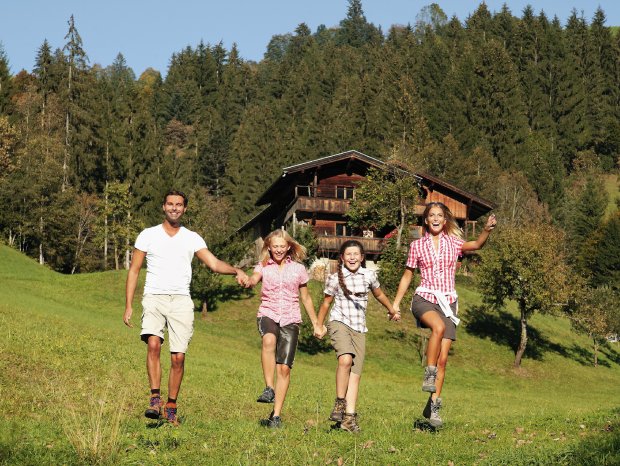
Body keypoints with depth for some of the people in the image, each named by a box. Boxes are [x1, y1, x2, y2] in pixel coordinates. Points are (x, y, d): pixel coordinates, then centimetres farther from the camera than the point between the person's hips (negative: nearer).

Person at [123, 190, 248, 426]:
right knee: (154, 344, -25)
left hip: (181, 301, 2)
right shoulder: (148, 235, 7)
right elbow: (134, 270, 9)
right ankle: (155, 398, -22)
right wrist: (128, 305, 2)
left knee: (178, 357, -2)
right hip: (154, 298, -1)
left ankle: (171, 407, 10)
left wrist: (236, 270, -18)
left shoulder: (192, 239, 11)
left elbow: (214, 263, 3)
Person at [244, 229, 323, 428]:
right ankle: (269, 388, -31)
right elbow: (253, 278, -16)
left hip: (290, 319, 1)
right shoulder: (263, 266, 7)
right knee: (269, 339, -37)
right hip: (268, 315, -1)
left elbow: (306, 298, 18)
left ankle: (276, 415, 1)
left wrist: (316, 324, 22)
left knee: (284, 367, -6)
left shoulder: (298, 269, 9)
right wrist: (249, 282, -40)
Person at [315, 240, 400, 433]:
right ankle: (339, 402, -16)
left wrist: (392, 311, 39)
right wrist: (319, 326, 20)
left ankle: (349, 417, -3)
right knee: (346, 359, -30)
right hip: (339, 323, -3)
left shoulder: (369, 275, 4)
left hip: (359, 328, 3)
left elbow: (379, 295, 24)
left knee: (355, 373, -3)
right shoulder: (335, 278, -2)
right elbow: (326, 303, 12)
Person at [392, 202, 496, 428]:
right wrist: (396, 303, 7)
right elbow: (407, 276, 13)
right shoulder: (417, 245, 6)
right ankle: (429, 374, -25)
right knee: (439, 326, -37)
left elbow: (476, 245, -10)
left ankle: (433, 406, 6)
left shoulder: (453, 243, 8)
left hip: (447, 303, 2)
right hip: (424, 299, -2)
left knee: (442, 360, -3)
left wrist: (487, 230, -29)